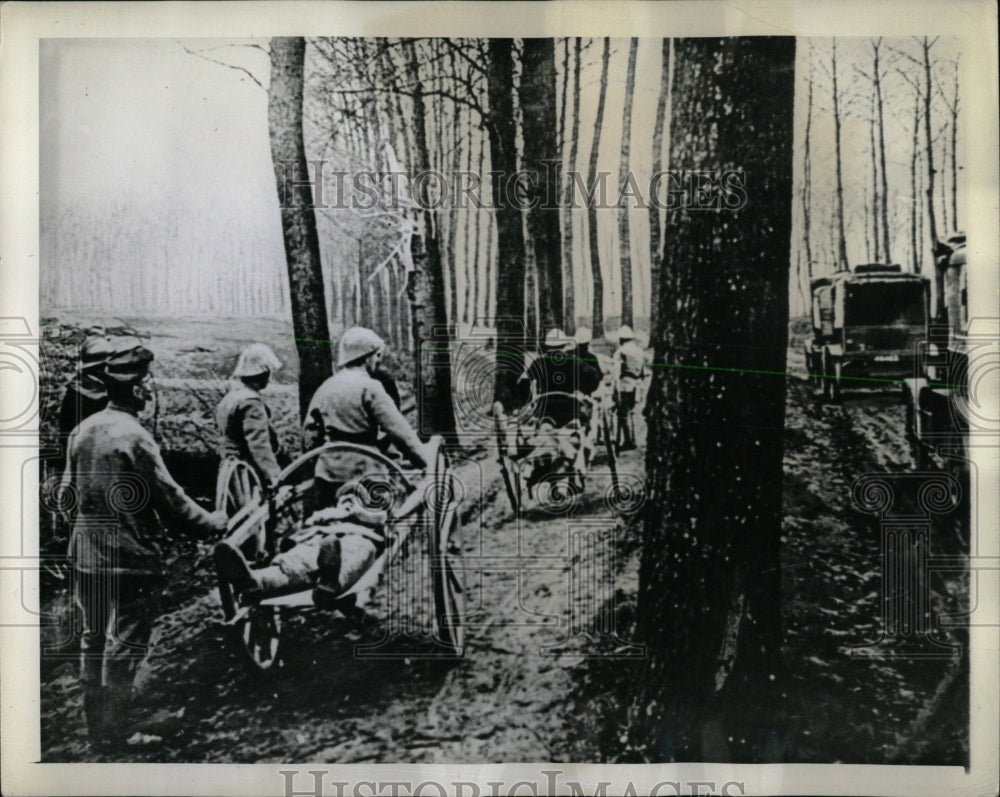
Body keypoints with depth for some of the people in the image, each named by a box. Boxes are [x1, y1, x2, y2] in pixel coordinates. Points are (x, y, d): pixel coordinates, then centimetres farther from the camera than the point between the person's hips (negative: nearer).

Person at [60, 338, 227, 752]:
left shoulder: (83, 430, 4)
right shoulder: (134, 437, -18)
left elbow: (68, 489, 12)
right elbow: (170, 499, -16)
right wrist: (211, 522, -3)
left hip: (87, 557, 8)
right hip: (130, 560, -7)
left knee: (94, 640, 15)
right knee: (124, 644, 3)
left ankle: (97, 728, 27)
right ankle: (115, 734, 11)